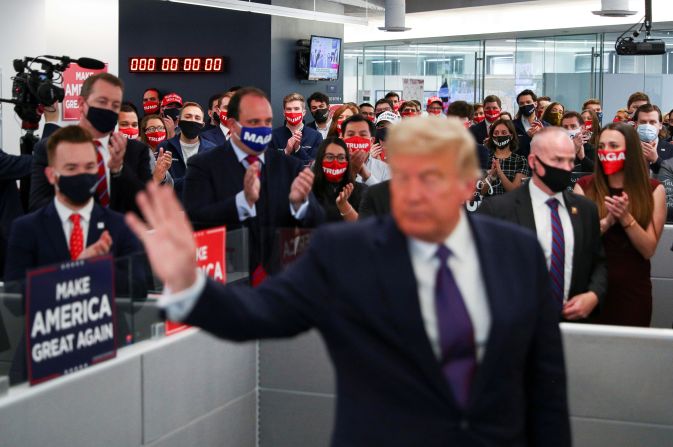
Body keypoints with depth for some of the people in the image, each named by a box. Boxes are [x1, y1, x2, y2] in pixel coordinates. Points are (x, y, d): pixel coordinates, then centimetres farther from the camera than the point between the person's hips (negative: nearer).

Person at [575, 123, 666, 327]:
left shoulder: (653, 190, -2)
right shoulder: (585, 186, -1)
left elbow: (649, 249, -6)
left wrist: (626, 218, -21)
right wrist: (608, 221, -22)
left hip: (633, 289, 0)